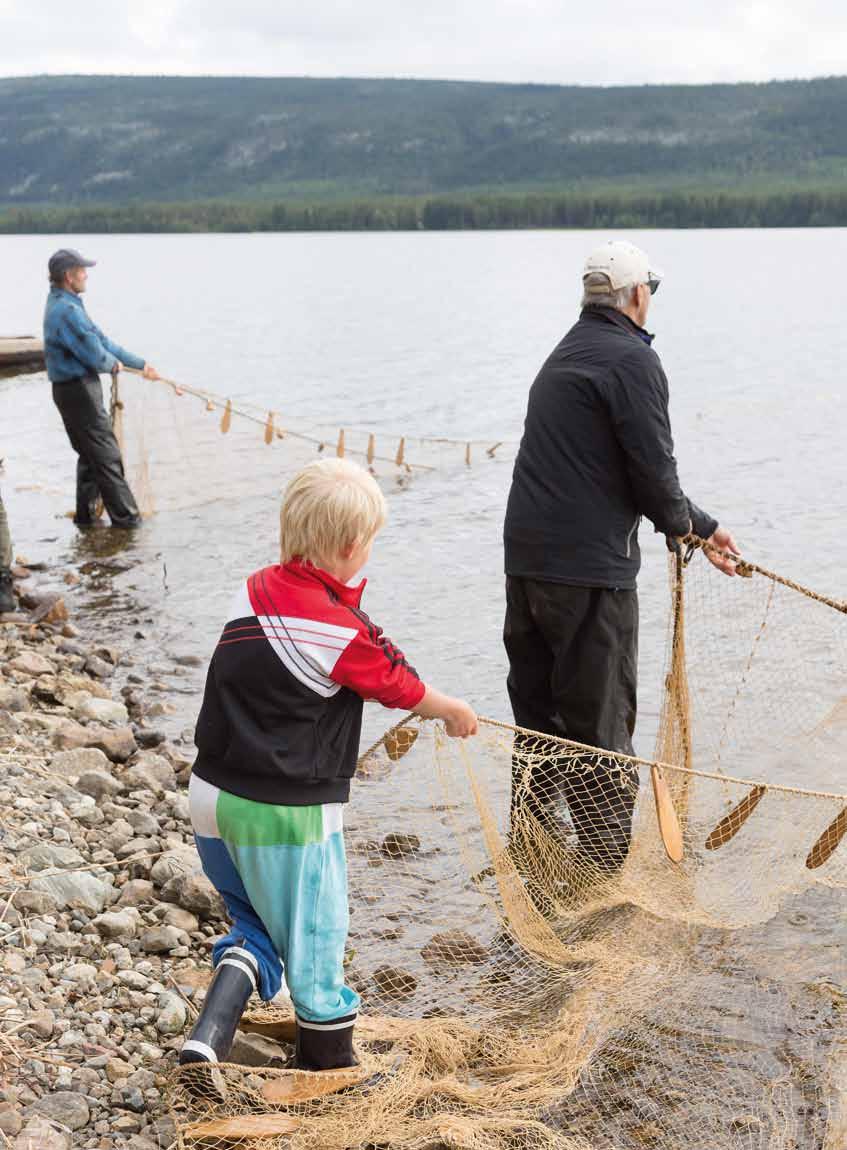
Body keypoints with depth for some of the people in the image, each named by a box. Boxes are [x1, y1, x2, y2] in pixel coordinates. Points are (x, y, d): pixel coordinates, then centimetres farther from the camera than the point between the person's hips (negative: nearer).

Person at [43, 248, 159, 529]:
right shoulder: (66, 310, -21)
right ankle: (125, 516, 3)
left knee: (90, 455, 18)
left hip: (70, 389, 10)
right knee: (106, 455, -3)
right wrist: (114, 364, 2)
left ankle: (85, 514, 24)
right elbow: (96, 355, -21)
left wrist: (141, 364, 17)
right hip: (79, 390, -10)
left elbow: (100, 339, 17)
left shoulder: (64, 305, 13)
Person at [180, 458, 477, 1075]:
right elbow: (406, 690, -2)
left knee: (258, 923, 22)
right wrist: (458, 712, 20)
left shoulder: (255, 590, 1)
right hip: (290, 814, -6)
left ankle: (211, 1031, 4)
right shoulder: (344, 631, -18)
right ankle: (329, 1062, 27)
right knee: (315, 938, 12)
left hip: (215, 795, 7)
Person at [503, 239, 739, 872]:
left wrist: (702, 524, 23)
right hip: (590, 569, -9)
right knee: (600, 723, 0)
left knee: (538, 712, 17)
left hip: (527, 559, 9)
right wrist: (691, 525, 10)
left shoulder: (565, 356, 19)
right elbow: (654, 473, -13)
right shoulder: (633, 361, -10)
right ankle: (613, 864, 7)